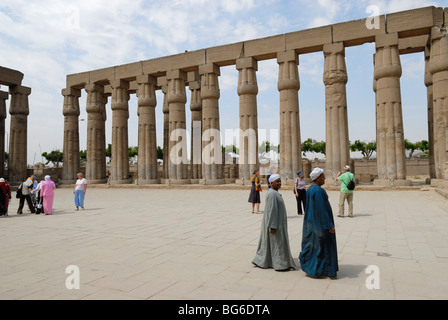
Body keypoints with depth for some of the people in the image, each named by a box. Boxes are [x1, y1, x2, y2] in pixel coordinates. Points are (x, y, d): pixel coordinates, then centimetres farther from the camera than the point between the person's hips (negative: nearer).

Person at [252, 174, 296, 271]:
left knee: (268, 242, 16)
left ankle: (261, 260, 25)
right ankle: (282, 265, 10)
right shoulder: (272, 194, -21)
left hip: (275, 222, 10)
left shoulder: (273, 192, 11)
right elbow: (272, 210, -24)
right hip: (275, 223, -10)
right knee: (278, 243, 0)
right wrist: (273, 226, -25)